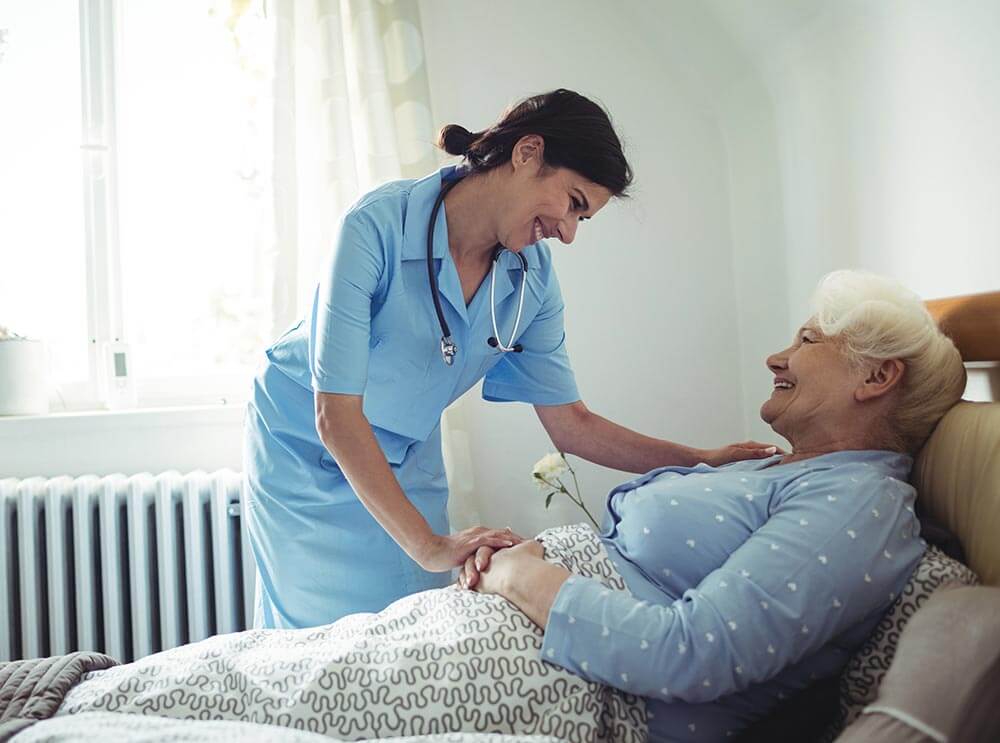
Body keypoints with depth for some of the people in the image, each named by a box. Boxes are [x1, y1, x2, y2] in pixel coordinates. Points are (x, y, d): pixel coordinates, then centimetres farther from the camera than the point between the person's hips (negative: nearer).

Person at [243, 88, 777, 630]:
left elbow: (569, 423, -6)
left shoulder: (533, 279, -12)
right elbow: (335, 415, -32)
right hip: (307, 448, -4)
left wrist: (705, 461, -13)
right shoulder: (380, 225, -29)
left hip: (409, 462, 4)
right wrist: (429, 546, -36)